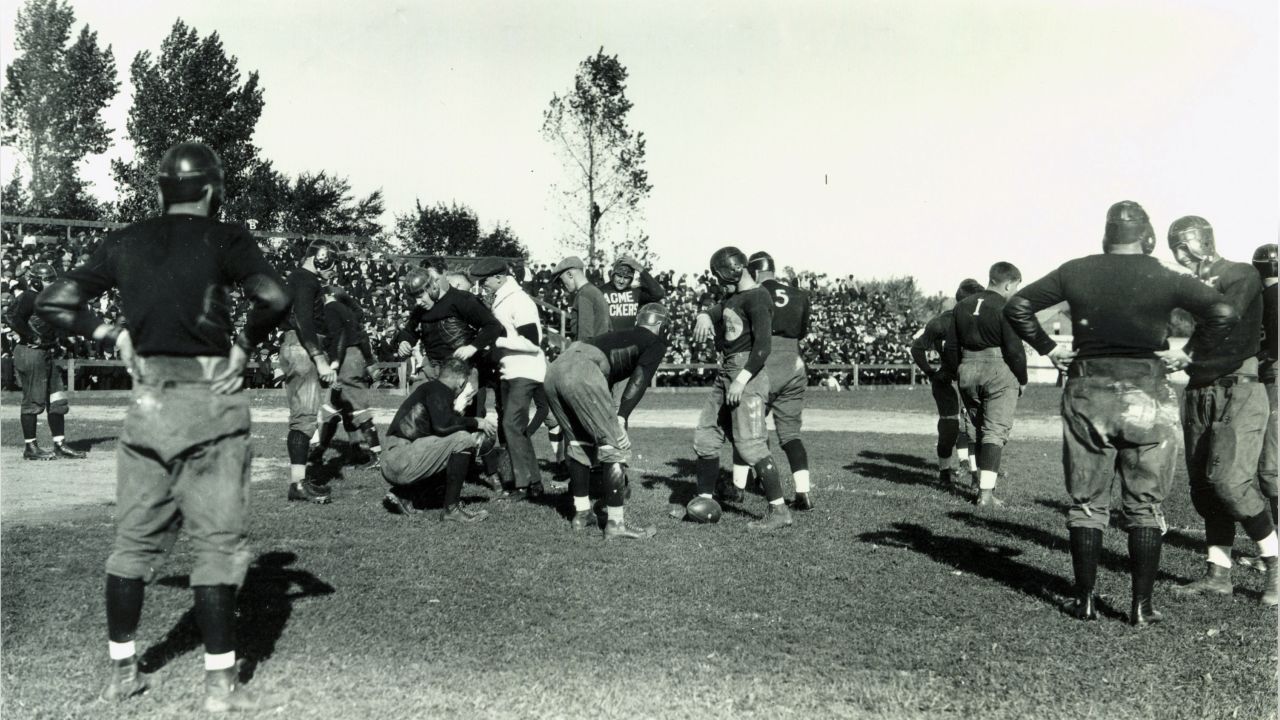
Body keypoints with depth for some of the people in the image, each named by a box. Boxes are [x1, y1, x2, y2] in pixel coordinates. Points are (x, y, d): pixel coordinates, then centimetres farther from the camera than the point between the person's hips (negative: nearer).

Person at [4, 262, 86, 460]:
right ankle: (30, 447, 6)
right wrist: (31, 337, -20)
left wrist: (57, 340, 13)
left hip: (47, 354, 9)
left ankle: (60, 444, 15)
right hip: (31, 353, -9)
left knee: (57, 401, 9)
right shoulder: (27, 298, -11)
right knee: (33, 401, -3)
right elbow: (11, 317, -27)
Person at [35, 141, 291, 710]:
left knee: (135, 539, 16)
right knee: (216, 544, 1)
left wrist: (112, 336, 11)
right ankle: (220, 685, 5)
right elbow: (274, 299, -22)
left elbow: (52, 303, 7)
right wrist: (245, 344, -8)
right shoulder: (224, 239, -6)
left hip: (148, 401, 5)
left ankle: (122, 672, 25)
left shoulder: (124, 243, 7)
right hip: (211, 402, -4)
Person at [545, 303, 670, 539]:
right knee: (616, 446, 2)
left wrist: (607, 419, 34)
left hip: (554, 369, 8)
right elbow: (638, 381, -1)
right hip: (582, 374, -8)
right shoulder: (656, 342, 17)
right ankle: (616, 523, 3)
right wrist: (621, 418, -8)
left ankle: (582, 514, 28)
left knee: (578, 444, 21)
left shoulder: (620, 335, 36)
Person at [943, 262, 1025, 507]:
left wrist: (957, 374, 19)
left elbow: (951, 347, 11)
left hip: (968, 371, 6)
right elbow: (1014, 350, -11)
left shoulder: (962, 306, 11)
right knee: (996, 432, -4)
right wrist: (1022, 380, 2)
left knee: (980, 430, 19)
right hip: (999, 372, -6)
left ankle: (984, 483, 23)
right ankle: (986, 492, -11)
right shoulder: (1005, 309, -9)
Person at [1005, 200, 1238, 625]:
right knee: (1145, 506, 8)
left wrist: (1047, 349, 6)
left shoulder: (1074, 273, 3)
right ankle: (1142, 606, 10)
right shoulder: (1166, 279, -2)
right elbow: (1223, 314, -10)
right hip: (1147, 396, -1)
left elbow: (1016, 306, 3)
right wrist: (1188, 351, 0)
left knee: (1087, 504, 10)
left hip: (1086, 394, 1)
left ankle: (1085, 601, 14)